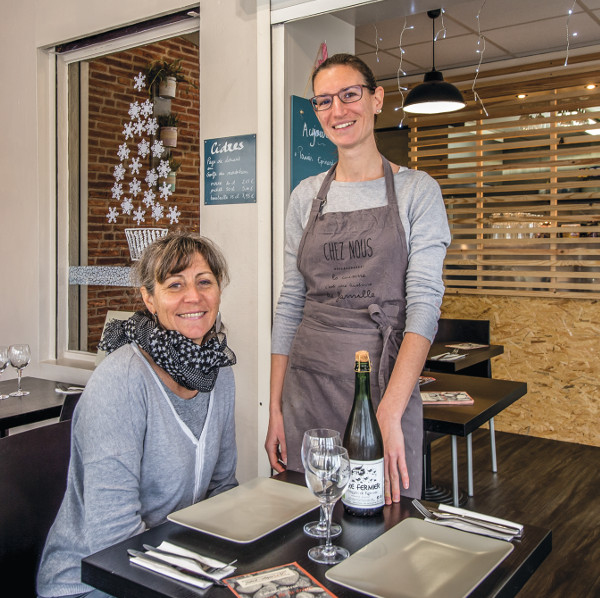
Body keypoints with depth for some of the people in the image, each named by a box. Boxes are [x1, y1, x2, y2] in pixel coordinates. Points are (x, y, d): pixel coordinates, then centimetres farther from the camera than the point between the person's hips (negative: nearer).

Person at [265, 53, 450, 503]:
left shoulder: (417, 191, -2)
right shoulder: (306, 196, 8)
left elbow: (424, 304, -12)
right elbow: (289, 303, 8)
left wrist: (390, 413, -23)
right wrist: (275, 406, 4)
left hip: (388, 382, -3)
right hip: (308, 383, 3)